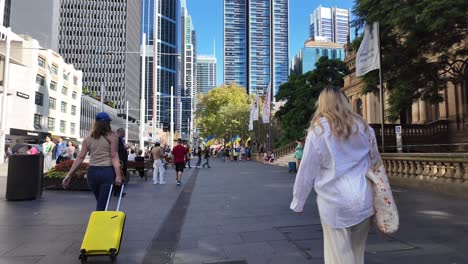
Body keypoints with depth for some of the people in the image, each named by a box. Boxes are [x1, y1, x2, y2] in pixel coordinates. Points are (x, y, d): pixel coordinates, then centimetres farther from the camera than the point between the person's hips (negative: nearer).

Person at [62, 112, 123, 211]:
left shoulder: (88, 138, 9)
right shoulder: (112, 136, -2)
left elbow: (80, 157, 3)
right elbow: (114, 156, -11)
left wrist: (69, 175, 7)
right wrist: (118, 175, -15)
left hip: (92, 172, 4)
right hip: (107, 171, -4)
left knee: (100, 202, 23)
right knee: (102, 205, 1)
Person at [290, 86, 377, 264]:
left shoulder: (318, 129, -7)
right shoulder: (363, 127, 5)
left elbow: (306, 171, -4)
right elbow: (375, 162, 16)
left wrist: (297, 202, 5)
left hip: (335, 204, -4)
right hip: (364, 201, 4)